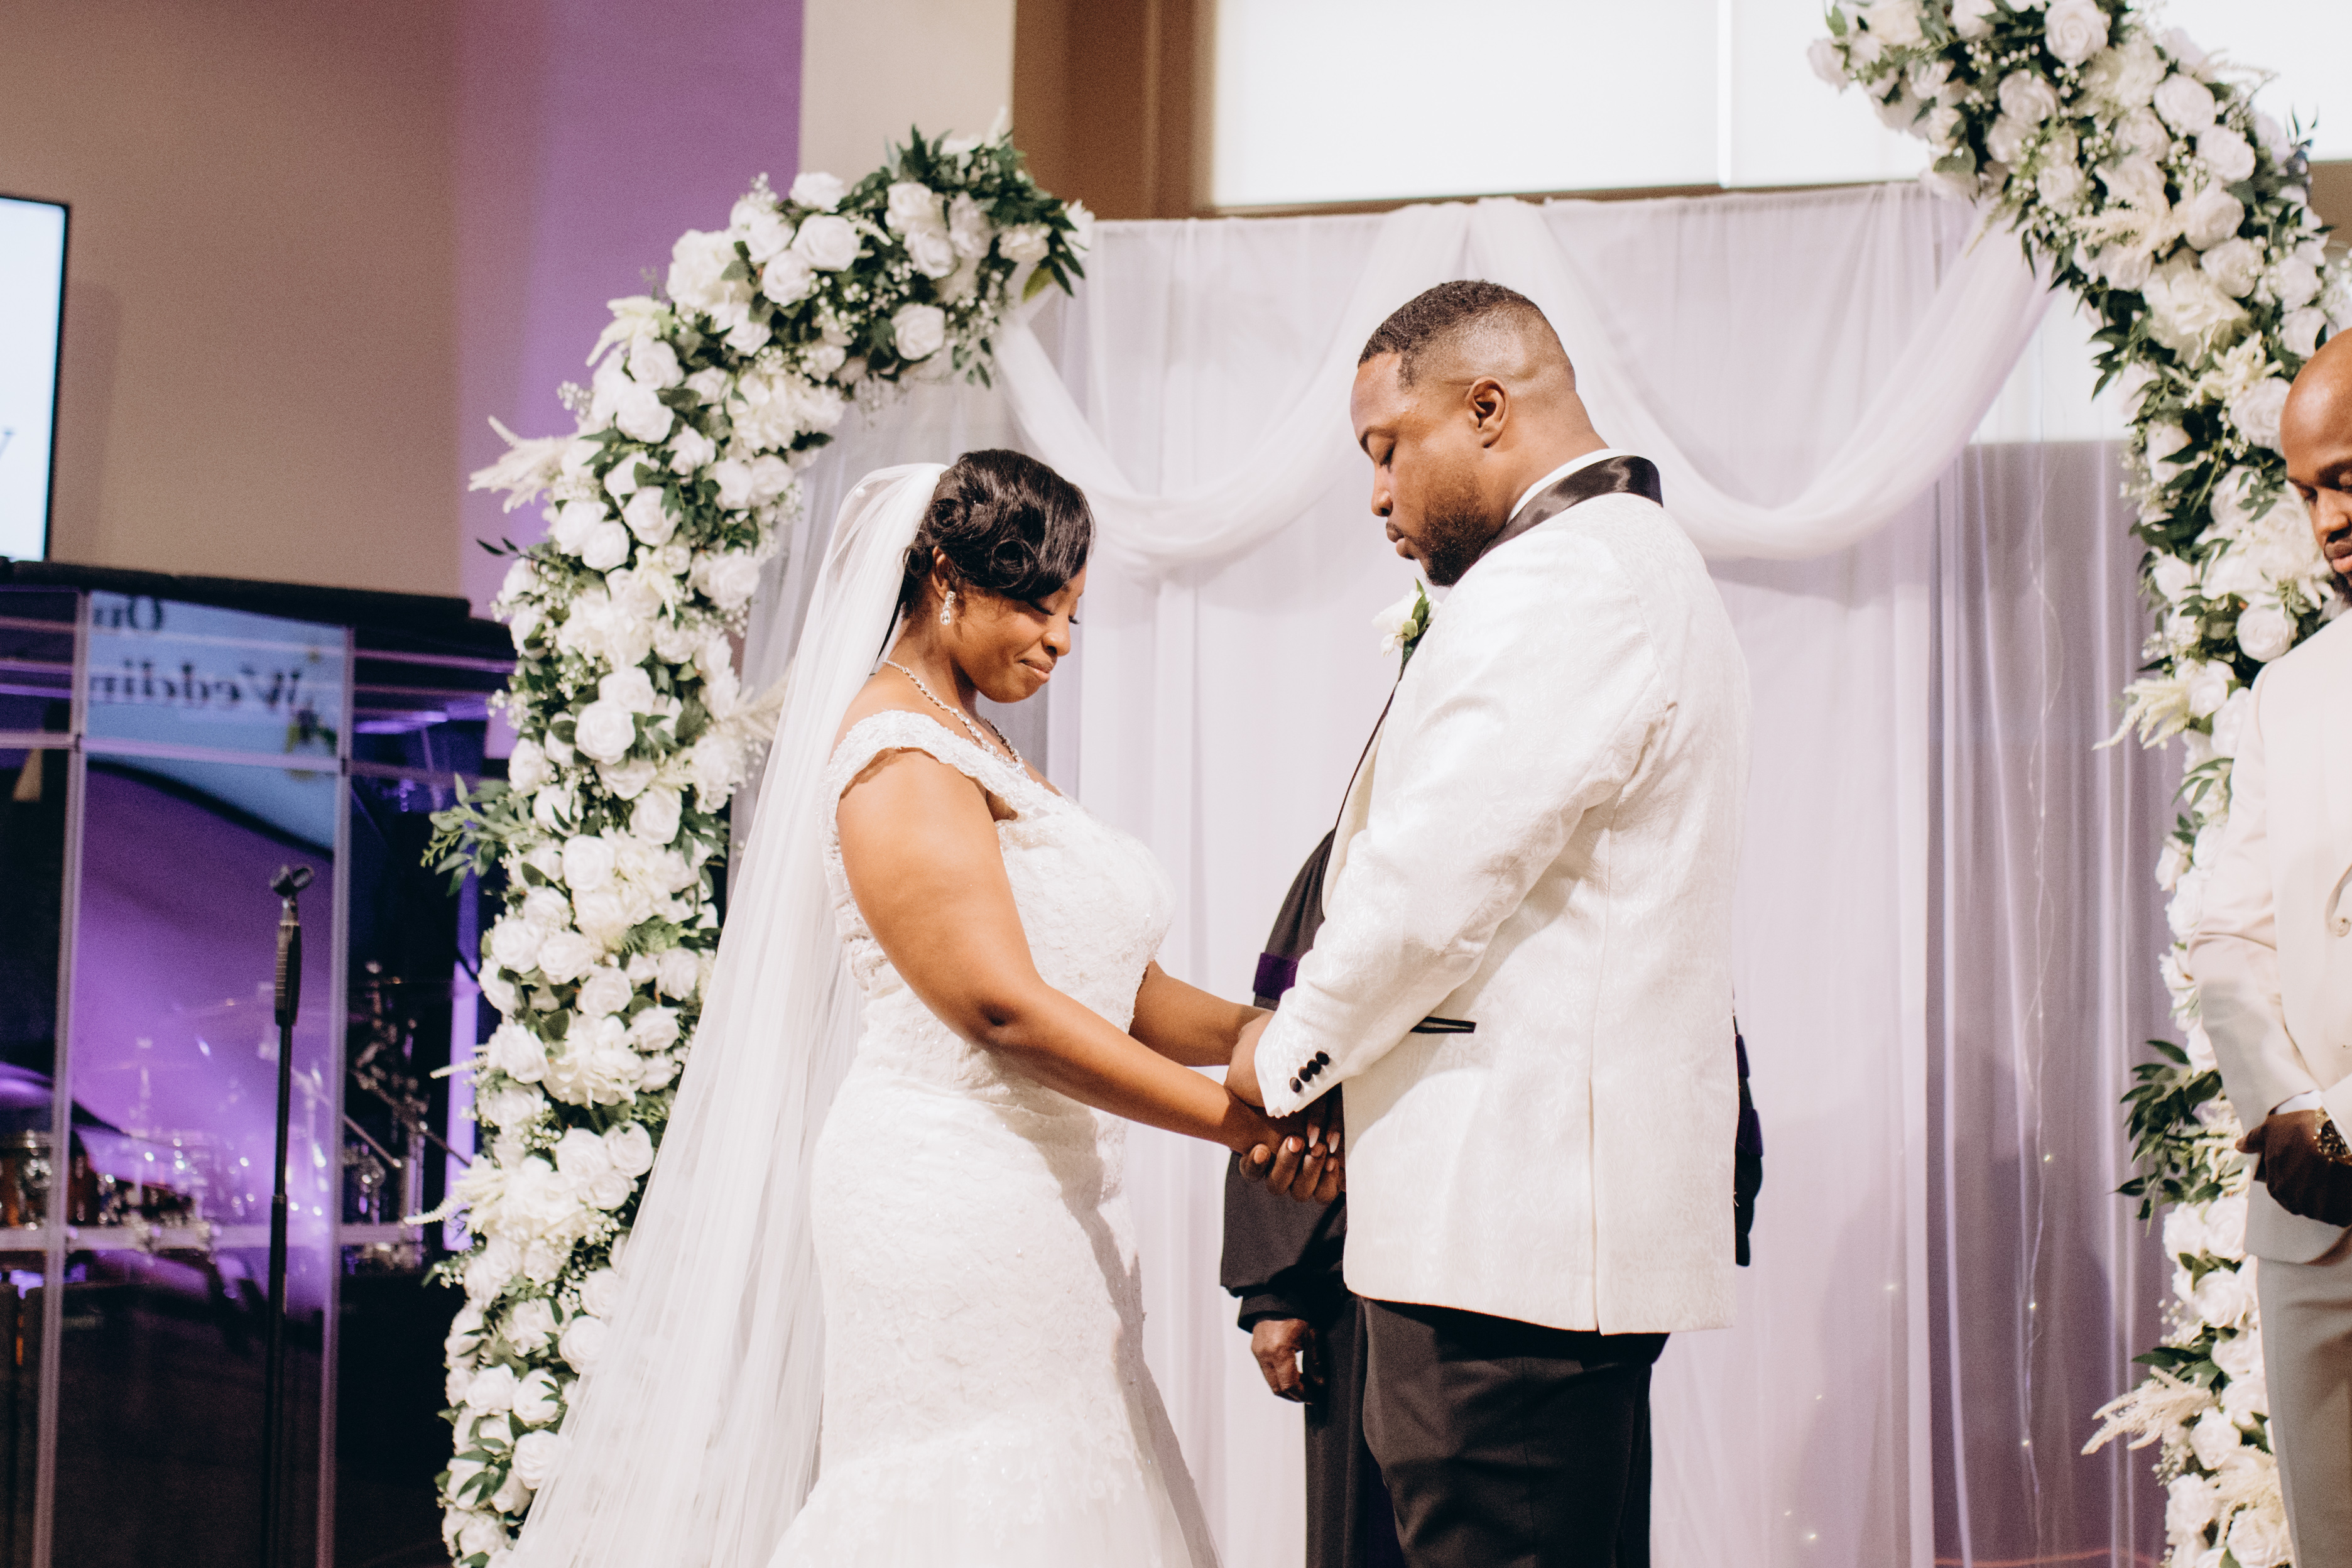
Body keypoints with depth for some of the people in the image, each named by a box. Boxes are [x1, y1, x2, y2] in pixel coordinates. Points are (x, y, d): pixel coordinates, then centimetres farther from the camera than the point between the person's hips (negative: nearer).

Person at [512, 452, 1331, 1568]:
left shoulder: (977, 752, 20)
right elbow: (1002, 1008, -19)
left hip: (1040, 1214, 9)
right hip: (957, 1211, -9)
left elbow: (1110, 989, 13)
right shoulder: (901, 754, -10)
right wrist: (1245, 1123, -18)